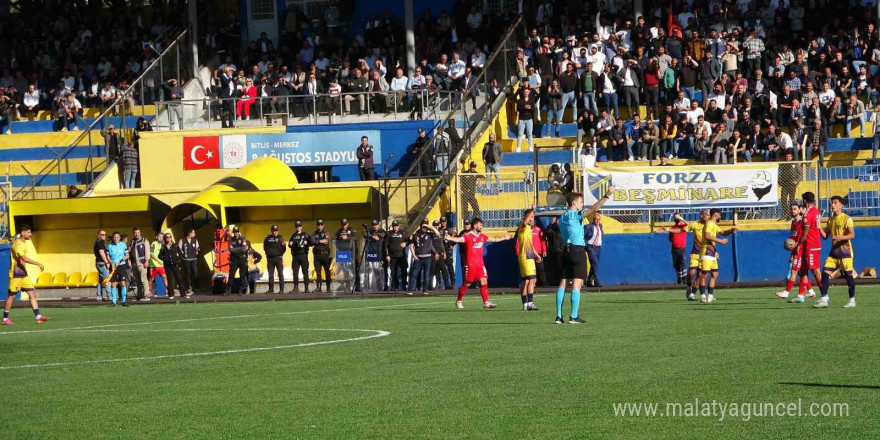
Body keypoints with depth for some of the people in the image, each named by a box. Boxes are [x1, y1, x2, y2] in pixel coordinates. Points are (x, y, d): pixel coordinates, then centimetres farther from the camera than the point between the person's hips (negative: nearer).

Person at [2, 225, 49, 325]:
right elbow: (24, 258, -30)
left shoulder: (23, 243, 13)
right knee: (11, 296, 0)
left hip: (24, 274, 9)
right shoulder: (17, 244, -18)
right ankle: (5, 318, 11)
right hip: (16, 274, -9)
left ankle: (38, 316, -4)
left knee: (32, 293, 0)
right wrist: (38, 264, -31)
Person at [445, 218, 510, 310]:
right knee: (466, 284, 2)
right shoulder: (468, 236, -10)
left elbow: (493, 240, 29)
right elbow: (459, 239, -28)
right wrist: (450, 239, -49)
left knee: (484, 282, -4)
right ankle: (458, 301, 18)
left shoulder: (482, 236, 13)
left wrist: (504, 238, 40)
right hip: (470, 264, -6)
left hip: (480, 264, 6)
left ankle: (486, 302, -5)